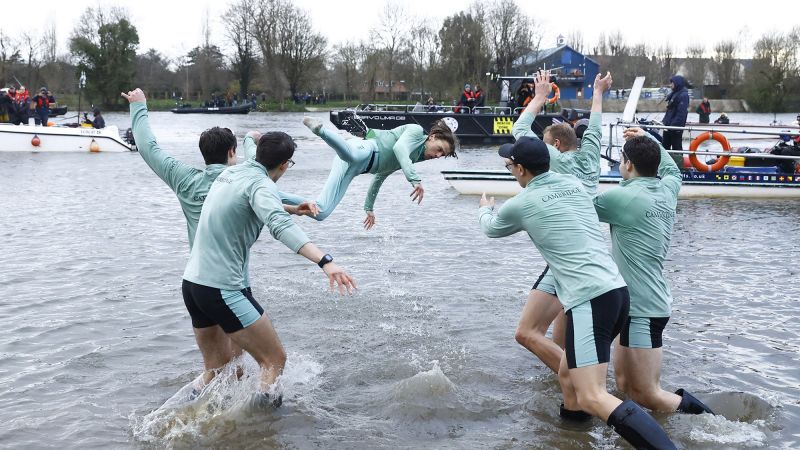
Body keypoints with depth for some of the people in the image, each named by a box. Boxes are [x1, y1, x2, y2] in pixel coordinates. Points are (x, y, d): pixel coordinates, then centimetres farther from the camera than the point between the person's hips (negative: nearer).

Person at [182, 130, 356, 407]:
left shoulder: (230, 173, 13)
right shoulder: (260, 184, -14)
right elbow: (281, 226, -34)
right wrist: (325, 261, -47)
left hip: (191, 282, 9)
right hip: (222, 290, -9)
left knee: (217, 369, 22)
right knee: (274, 360, -1)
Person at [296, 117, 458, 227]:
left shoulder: (415, 156, 33)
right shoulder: (416, 130, 8)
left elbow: (380, 176, 38)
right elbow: (400, 147, -14)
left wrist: (369, 207, 39)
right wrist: (415, 179, -26)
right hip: (362, 149, -8)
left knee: (321, 213, -5)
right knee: (353, 156, -48)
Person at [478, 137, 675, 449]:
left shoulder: (520, 204, 2)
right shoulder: (574, 184, 17)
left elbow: (491, 229, 25)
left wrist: (485, 210, 48)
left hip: (590, 301, -8)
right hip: (617, 292, 9)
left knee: (592, 398, -18)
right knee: (567, 373, 24)